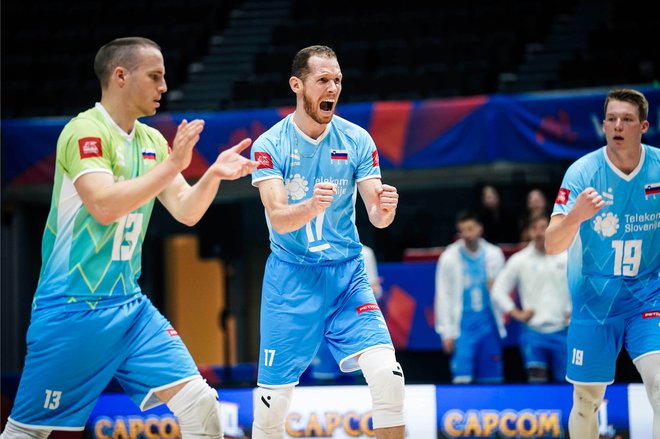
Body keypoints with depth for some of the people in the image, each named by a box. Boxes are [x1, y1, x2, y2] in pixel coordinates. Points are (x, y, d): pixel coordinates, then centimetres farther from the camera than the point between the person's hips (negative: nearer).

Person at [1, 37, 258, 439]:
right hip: (73, 311, -7)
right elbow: (105, 205, -26)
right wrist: (172, 165, -24)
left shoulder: (152, 141, 11)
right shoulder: (85, 131, -13)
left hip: (129, 306, 7)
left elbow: (186, 211, 10)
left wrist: (214, 175, -9)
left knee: (200, 403, -6)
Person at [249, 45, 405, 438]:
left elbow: (377, 217, -4)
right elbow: (278, 219, -18)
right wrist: (312, 206, -39)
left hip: (346, 274, 1)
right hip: (291, 277, -1)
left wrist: (385, 208, -28)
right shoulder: (270, 145, -8)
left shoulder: (356, 140, -3)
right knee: (273, 400, -1)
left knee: (387, 375, -18)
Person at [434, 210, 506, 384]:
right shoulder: (449, 257, -4)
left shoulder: (494, 254, 4)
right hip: (463, 328, -3)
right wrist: (447, 333, -5)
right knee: (462, 379, -10)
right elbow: (443, 297, -3)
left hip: (489, 325, 3)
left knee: (492, 380, 4)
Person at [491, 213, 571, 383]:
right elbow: (499, 290, 5)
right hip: (532, 331, -1)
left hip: (561, 331, 1)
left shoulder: (566, 258, 1)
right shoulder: (519, 260, 1)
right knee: (537, 382, -11)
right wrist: (516, 313, -2)